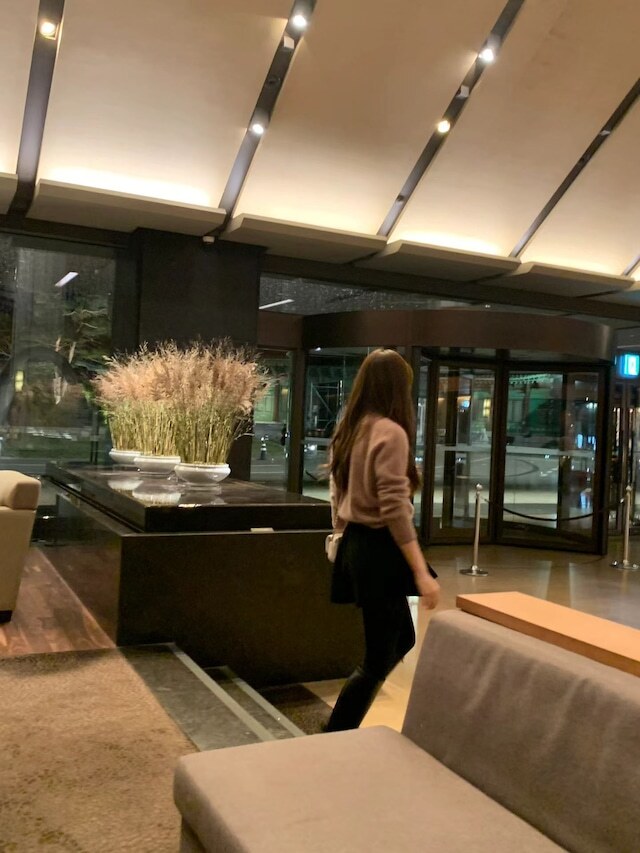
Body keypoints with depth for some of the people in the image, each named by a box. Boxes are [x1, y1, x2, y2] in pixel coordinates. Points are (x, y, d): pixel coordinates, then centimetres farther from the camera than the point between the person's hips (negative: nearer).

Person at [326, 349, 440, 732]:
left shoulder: (348, 429, 10)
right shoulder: (390, 432, -17)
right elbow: (394, 510, -22)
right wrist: (422, 573, -20)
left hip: (355, 545, 9)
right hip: (379, 550, -9)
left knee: (402, 640, 21)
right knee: (379, 657, 3)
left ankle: (341, 730, 27)